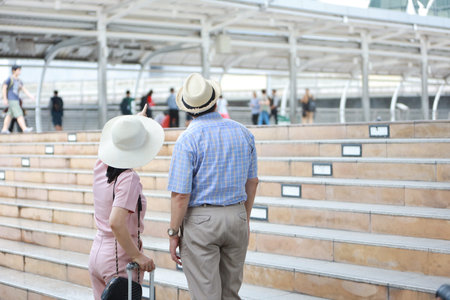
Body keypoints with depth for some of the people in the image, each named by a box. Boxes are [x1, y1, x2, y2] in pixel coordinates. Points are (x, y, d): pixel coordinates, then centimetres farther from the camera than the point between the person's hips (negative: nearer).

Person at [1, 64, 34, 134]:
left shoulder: (19, 81, 14)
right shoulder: (9, 79, -7)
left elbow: (24, 90, 8)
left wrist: (31, 96, -7)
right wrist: (5, 99, -14)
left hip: (16, 100, 9)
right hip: (11, 100, -9)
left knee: (10, 115, 10)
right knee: (19, 114, -15)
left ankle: (4, 129, 14)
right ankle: (24, 128, -22)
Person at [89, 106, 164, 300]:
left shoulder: (100, 167, 3)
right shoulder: (129, 179, -19)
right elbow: (116, 223, -29)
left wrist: (139, 117, 40)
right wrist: (137, 255, -19)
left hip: (96, 253, 8)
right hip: (120, 259, -8)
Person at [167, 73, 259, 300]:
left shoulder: (188, 140, -12)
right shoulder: (243, 133, 4)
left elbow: (181, 194, -15)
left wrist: (173, 233, -5)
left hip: (201, 221, -5)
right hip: (236, 217, 5)